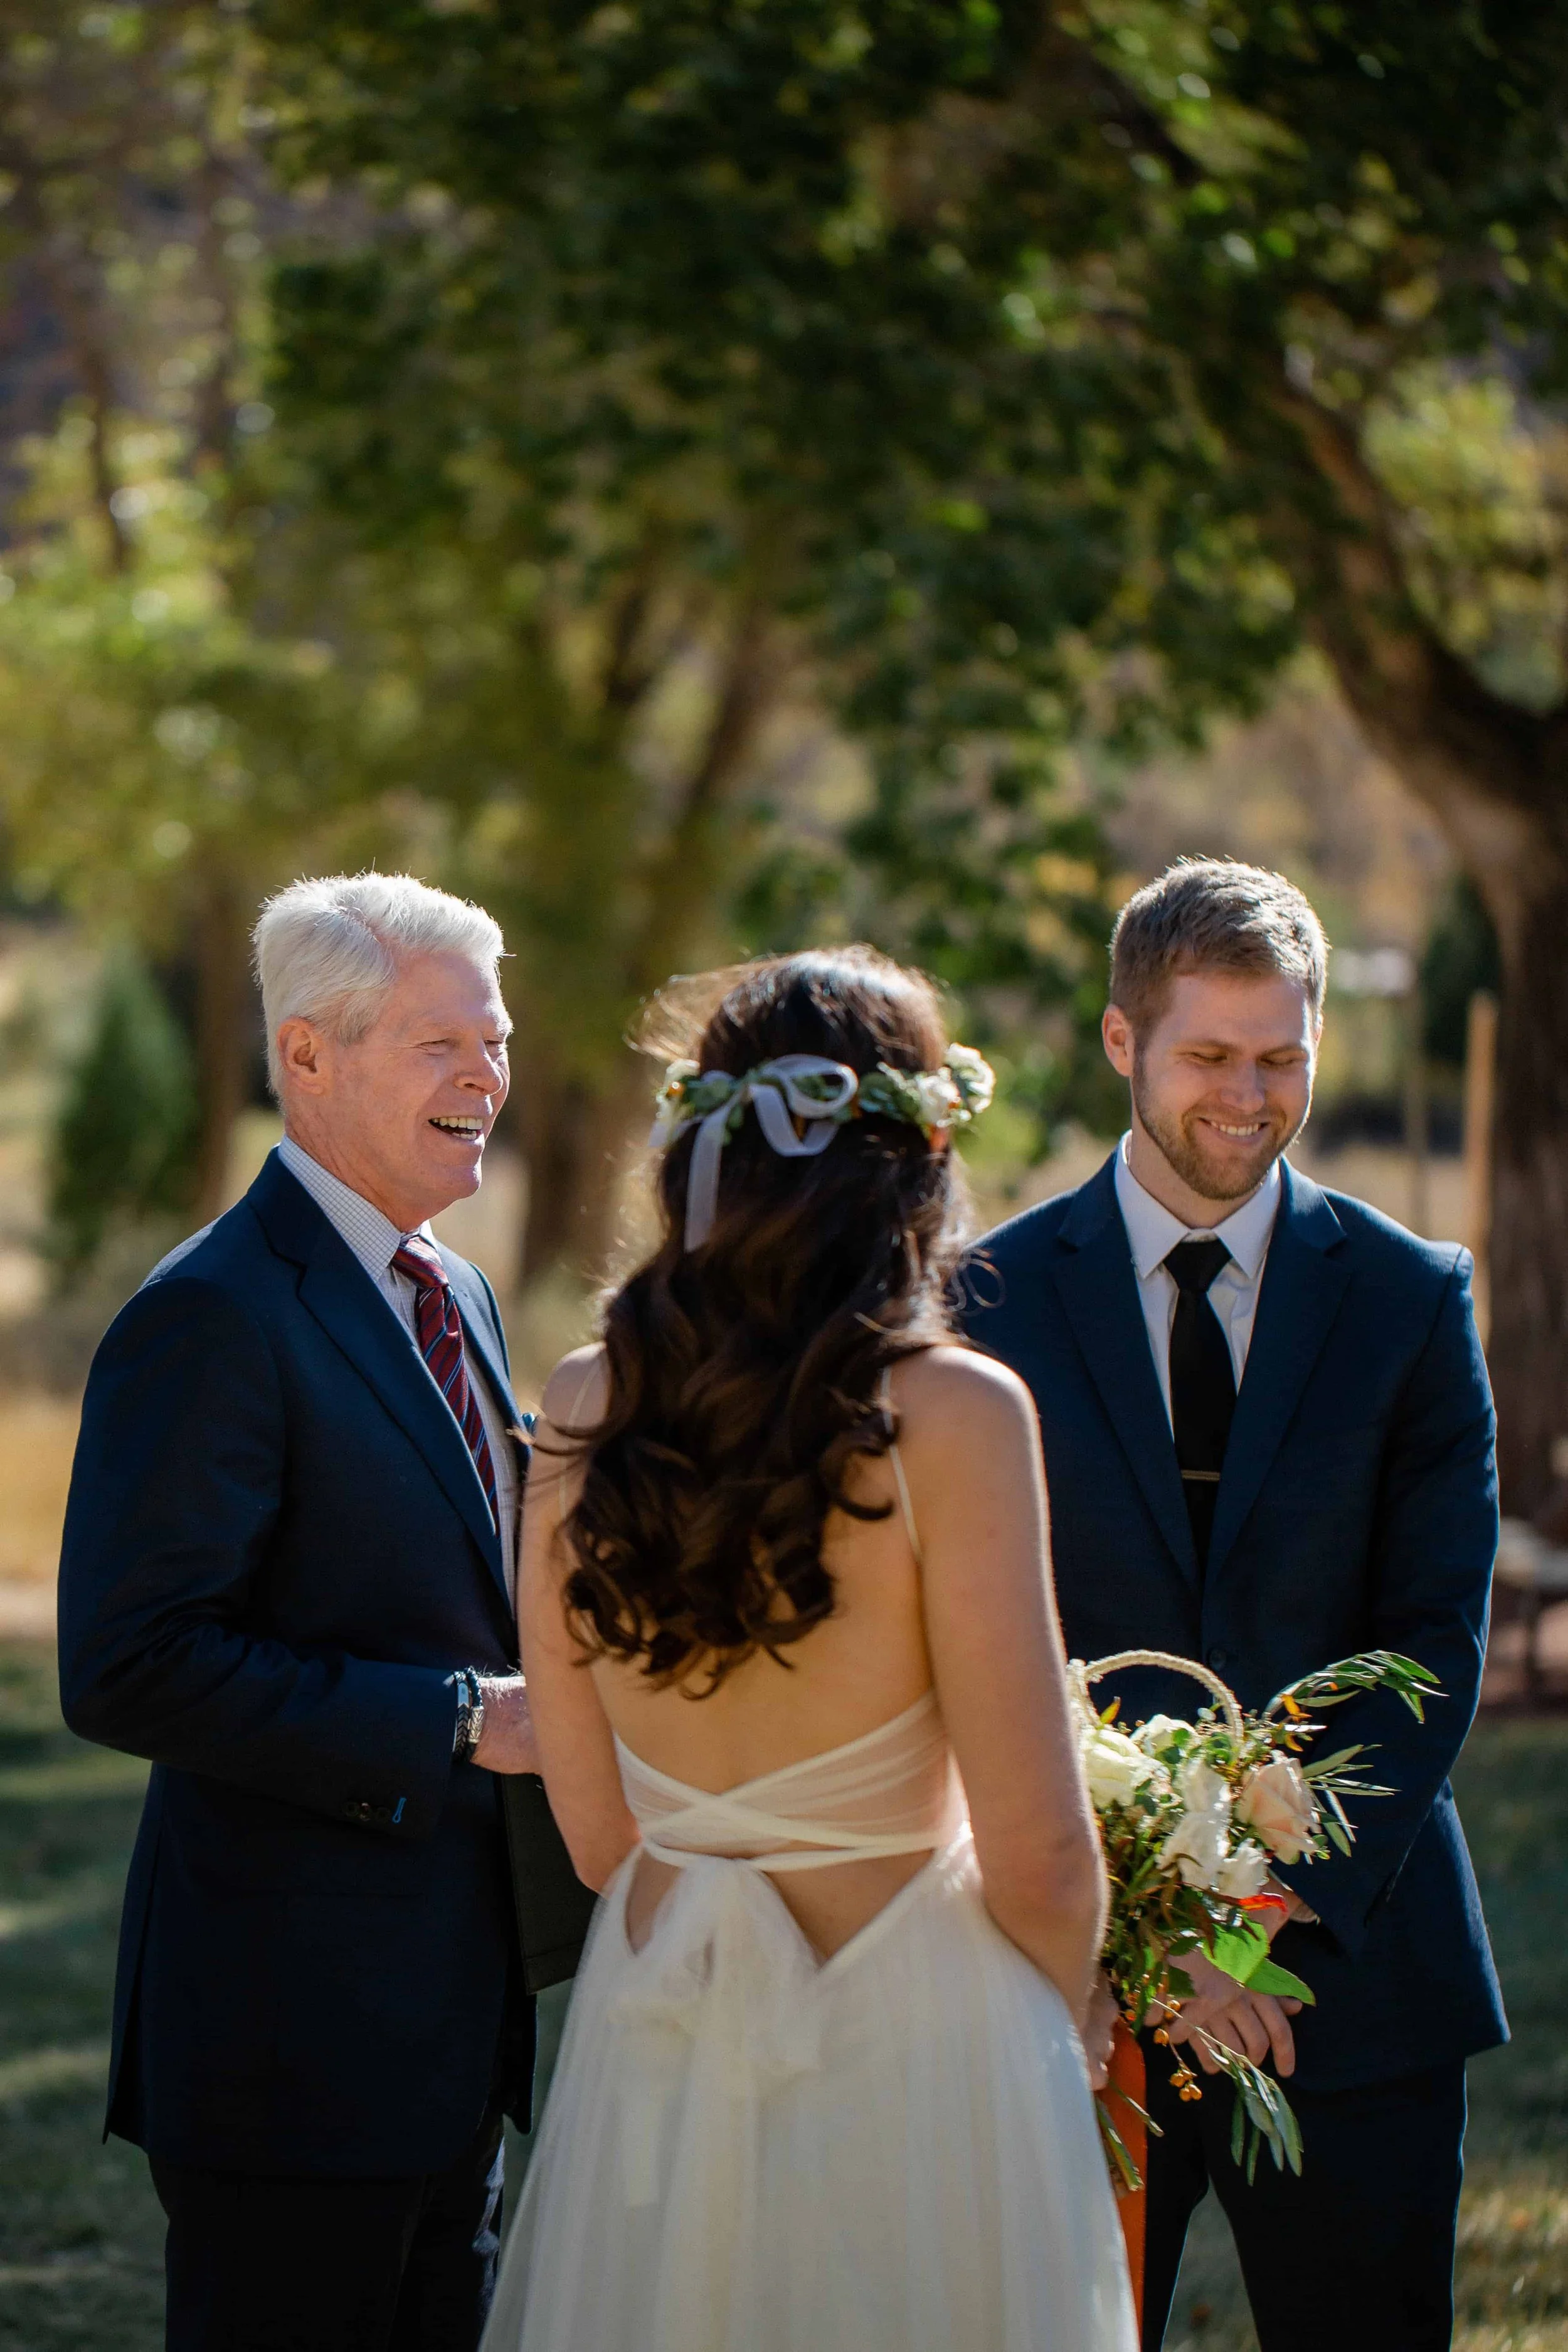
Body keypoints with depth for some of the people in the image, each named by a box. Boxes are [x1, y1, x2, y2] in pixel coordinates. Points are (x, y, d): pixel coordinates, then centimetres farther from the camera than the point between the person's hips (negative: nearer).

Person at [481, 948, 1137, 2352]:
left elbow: (595, 1828, 5)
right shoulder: (954, 1418, -15)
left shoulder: (583, 1407, -1)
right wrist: (1059, 2032, 7)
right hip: (911, 2044, -4)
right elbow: (1037, 1854, -12)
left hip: (656, 2045, 4)